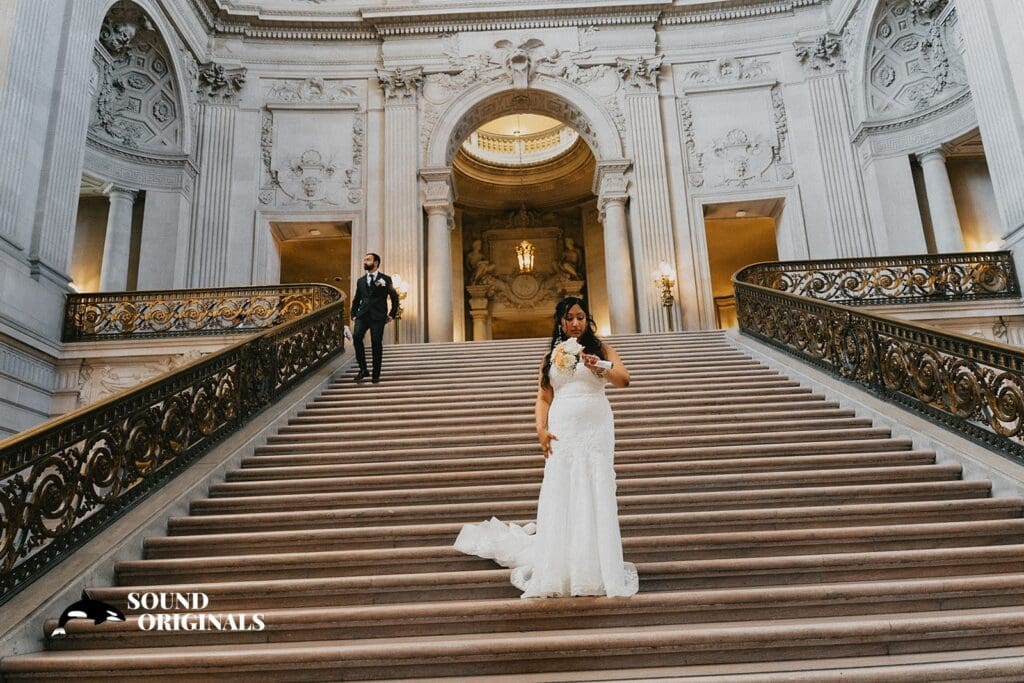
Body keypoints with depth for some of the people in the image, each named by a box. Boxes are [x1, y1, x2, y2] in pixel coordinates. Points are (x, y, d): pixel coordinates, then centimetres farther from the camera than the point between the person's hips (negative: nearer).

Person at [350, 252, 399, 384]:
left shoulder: (385, 279, 6)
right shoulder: (360, 281, 18)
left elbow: (394, 297, 10)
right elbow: (356, 299, 23)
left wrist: (392, 314, 5)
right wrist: (354, 314, 12)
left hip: (378, 316, -3)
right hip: (362, 315, 3)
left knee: (376, 344, -6)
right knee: (356, 336, -21)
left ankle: (376, 374, 7)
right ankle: (363, 369, -11)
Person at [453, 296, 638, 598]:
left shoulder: (600, 348, 6)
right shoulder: (551, 355, 13)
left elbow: (624, 379, -9)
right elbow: (543, 397, 8)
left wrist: (598, 367, -27)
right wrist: (541, 429, -8)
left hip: (595, 429, -1)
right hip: (563, 431, 2)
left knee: (595, 495, -2)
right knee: (560, 497, -1)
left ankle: (599, 570, 3)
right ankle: (560, 570, 4)